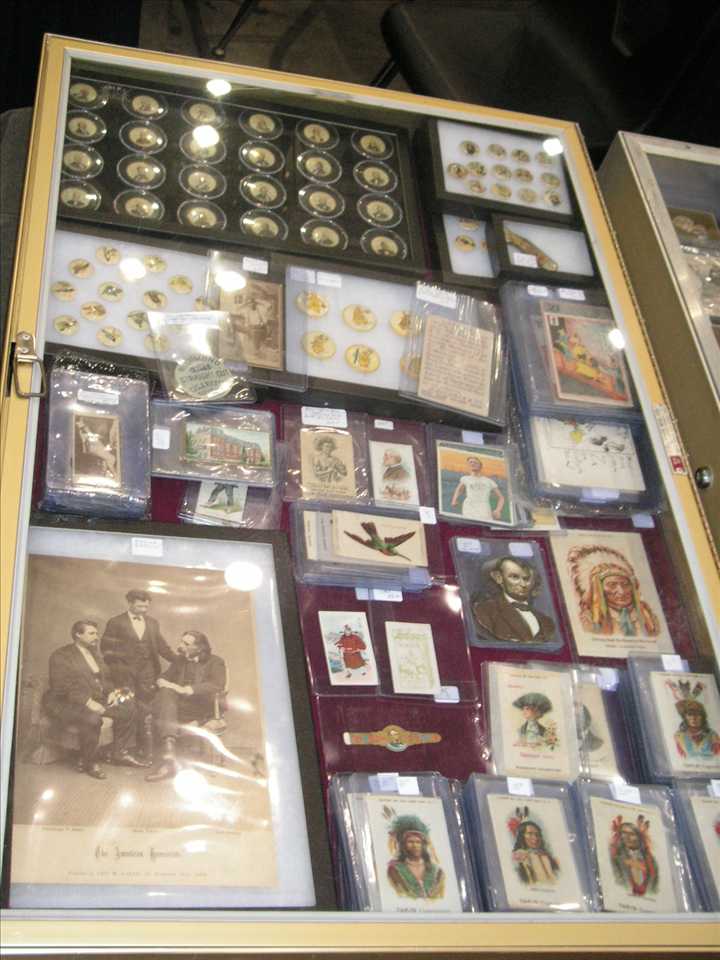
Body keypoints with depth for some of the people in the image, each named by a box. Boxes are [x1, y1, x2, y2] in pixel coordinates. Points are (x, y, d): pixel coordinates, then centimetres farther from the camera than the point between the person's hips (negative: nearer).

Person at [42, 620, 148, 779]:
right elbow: (62, 686, -19)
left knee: (128, 708, -6)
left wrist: (111, 692, -1)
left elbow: (106, 677, 22)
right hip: (66, 703, -8)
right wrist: (87, 702, -28)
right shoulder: (61, 655, -9)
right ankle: (88, 763, -16)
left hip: (95, 700, 9)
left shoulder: (93, 653, 17)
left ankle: (120, 754, 3)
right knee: (92, 718, -36)